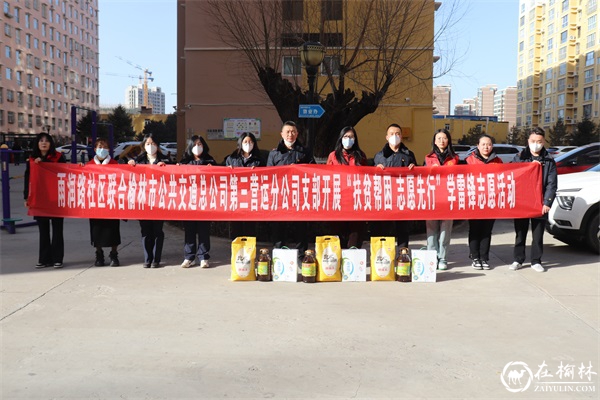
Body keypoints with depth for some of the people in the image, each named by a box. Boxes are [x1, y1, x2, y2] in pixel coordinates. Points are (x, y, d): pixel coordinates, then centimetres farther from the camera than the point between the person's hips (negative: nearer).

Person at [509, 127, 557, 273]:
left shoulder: (549, 161, 4)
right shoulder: (520, 157, 6)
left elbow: (551, 184, 0)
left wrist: (547, 203, -9)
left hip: (540, 204, 0)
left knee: (538, 234, 7)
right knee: (520, 233, 8)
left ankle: (536, 261, 17)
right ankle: (518, 260, 17)